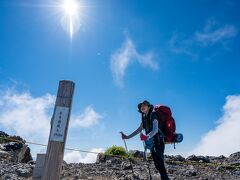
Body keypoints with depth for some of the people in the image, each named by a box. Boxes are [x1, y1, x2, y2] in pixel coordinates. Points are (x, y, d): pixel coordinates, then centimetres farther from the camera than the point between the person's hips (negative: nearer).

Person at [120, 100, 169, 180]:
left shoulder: (153, 115, -15)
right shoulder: (144, 118, 8)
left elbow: (155, 129, -30)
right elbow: (139, 130, 14)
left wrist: (147, 137, -48)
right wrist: (127, 137, 9)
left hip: (158, 141, -8)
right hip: (152, 142, 8)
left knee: (160, 162, -15)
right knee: (157, 164, 11)